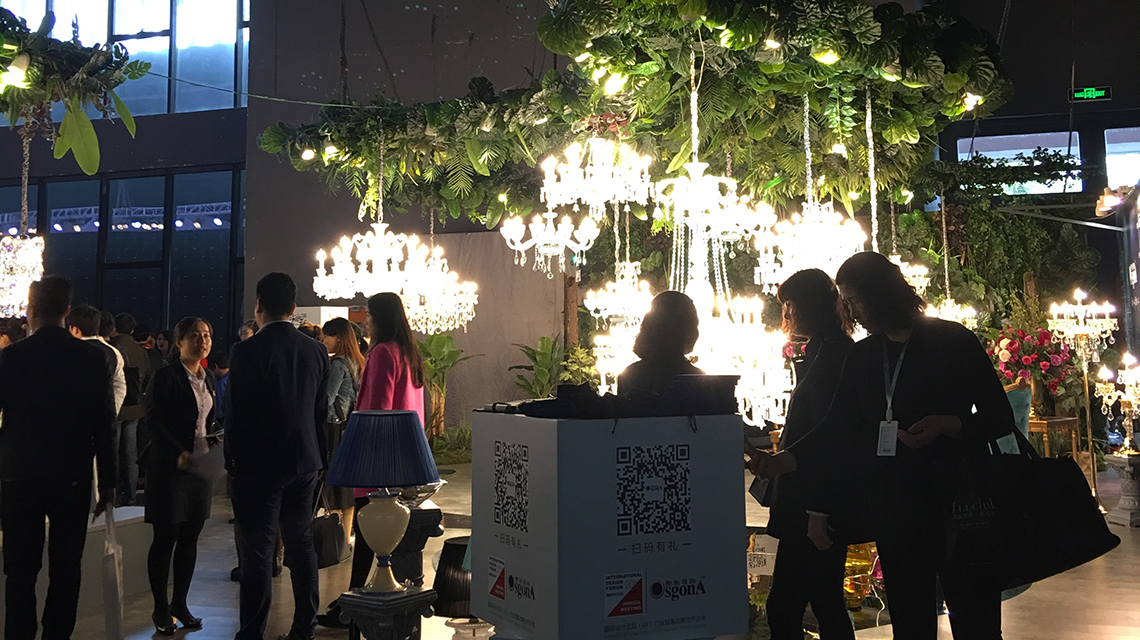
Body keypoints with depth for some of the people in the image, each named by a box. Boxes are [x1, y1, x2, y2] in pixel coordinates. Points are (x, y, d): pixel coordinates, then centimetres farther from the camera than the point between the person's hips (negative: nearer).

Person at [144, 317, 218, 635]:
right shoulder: (166, 376, -8)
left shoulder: (208, 377, 13)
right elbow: (156, 422, -13)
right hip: (169, 466, -6)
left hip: (200, 466, 6)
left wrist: (215, 448, 5)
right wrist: (179, 454, -22)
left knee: (190, 538, 11)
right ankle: (161, 609, 13)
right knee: (165, 539, 1)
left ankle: (180, 603, 22)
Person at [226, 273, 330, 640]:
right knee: (301, 544, 13)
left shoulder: (246, 352, -12)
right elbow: (322, 411, 8)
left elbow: (235, 412, -9)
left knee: (258, 549, 1)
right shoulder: (316, 351, 3)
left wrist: (233, 459, 2)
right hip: (305, 461, 5)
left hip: (259, 463, -5)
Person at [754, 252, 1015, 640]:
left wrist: (948, 425, -19)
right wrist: (787, 459, 1)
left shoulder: (953, 342, -2)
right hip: (894, 510, 4)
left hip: (956, 502, -4)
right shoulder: (862, 357, 11)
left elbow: (1000, 417, -1)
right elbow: (839, 431, 12)